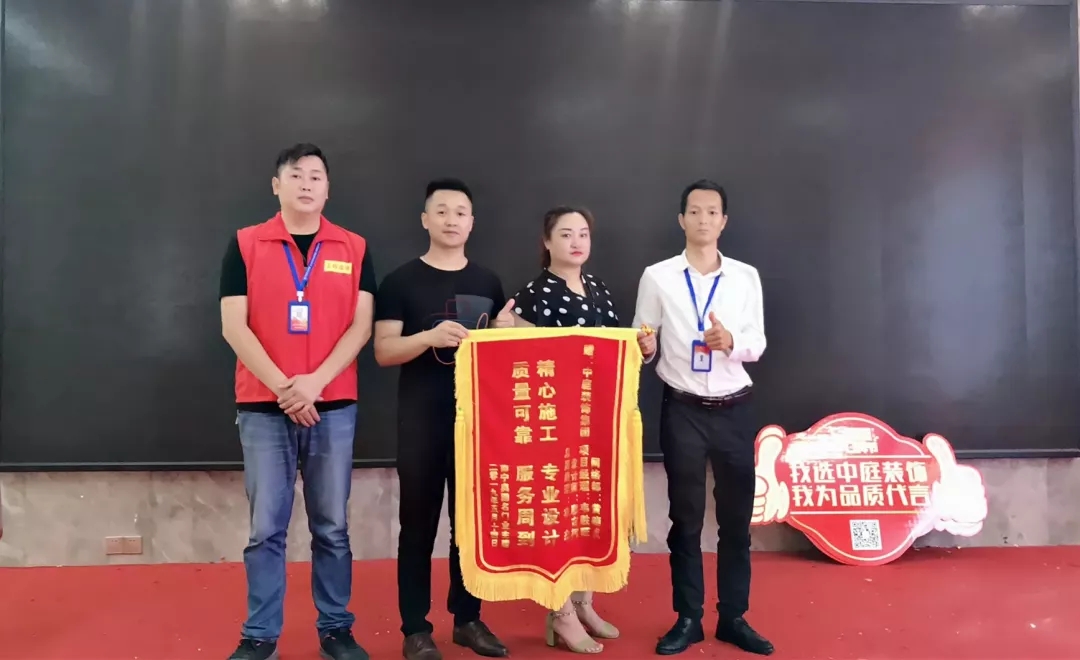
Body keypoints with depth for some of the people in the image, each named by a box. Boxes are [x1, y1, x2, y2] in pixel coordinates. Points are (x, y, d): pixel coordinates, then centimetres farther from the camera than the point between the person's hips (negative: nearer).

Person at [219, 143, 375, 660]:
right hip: (262, 407, -1)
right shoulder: (245, 244, 3)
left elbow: (361, 325, -1)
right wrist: (282, 386, -13)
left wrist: (316, 382, -13)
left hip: (334, 406, 1)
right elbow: (233, 326, -3)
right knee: (266, 528, 5)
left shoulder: (354, 248, 6)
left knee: (332, 526, 8)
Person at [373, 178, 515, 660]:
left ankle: (467, 619, 24)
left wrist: (503, 333, -8)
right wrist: (431, 337, -23)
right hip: (421, 418, -3)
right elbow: (383, 352, -6)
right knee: (419, 521, 4)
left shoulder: (487, 282, 10)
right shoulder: (401, 281, -1)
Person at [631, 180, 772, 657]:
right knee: (685, 518, 9)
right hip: (682, 411, -2)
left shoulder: (746, 277, 3)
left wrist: (731, 341, -19)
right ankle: (688, 618, 24)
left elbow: (757, 344, 1)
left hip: (734, 411, 2)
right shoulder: (658, 277, -2)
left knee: (737, 517, 10)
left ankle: (733, 617, 27)